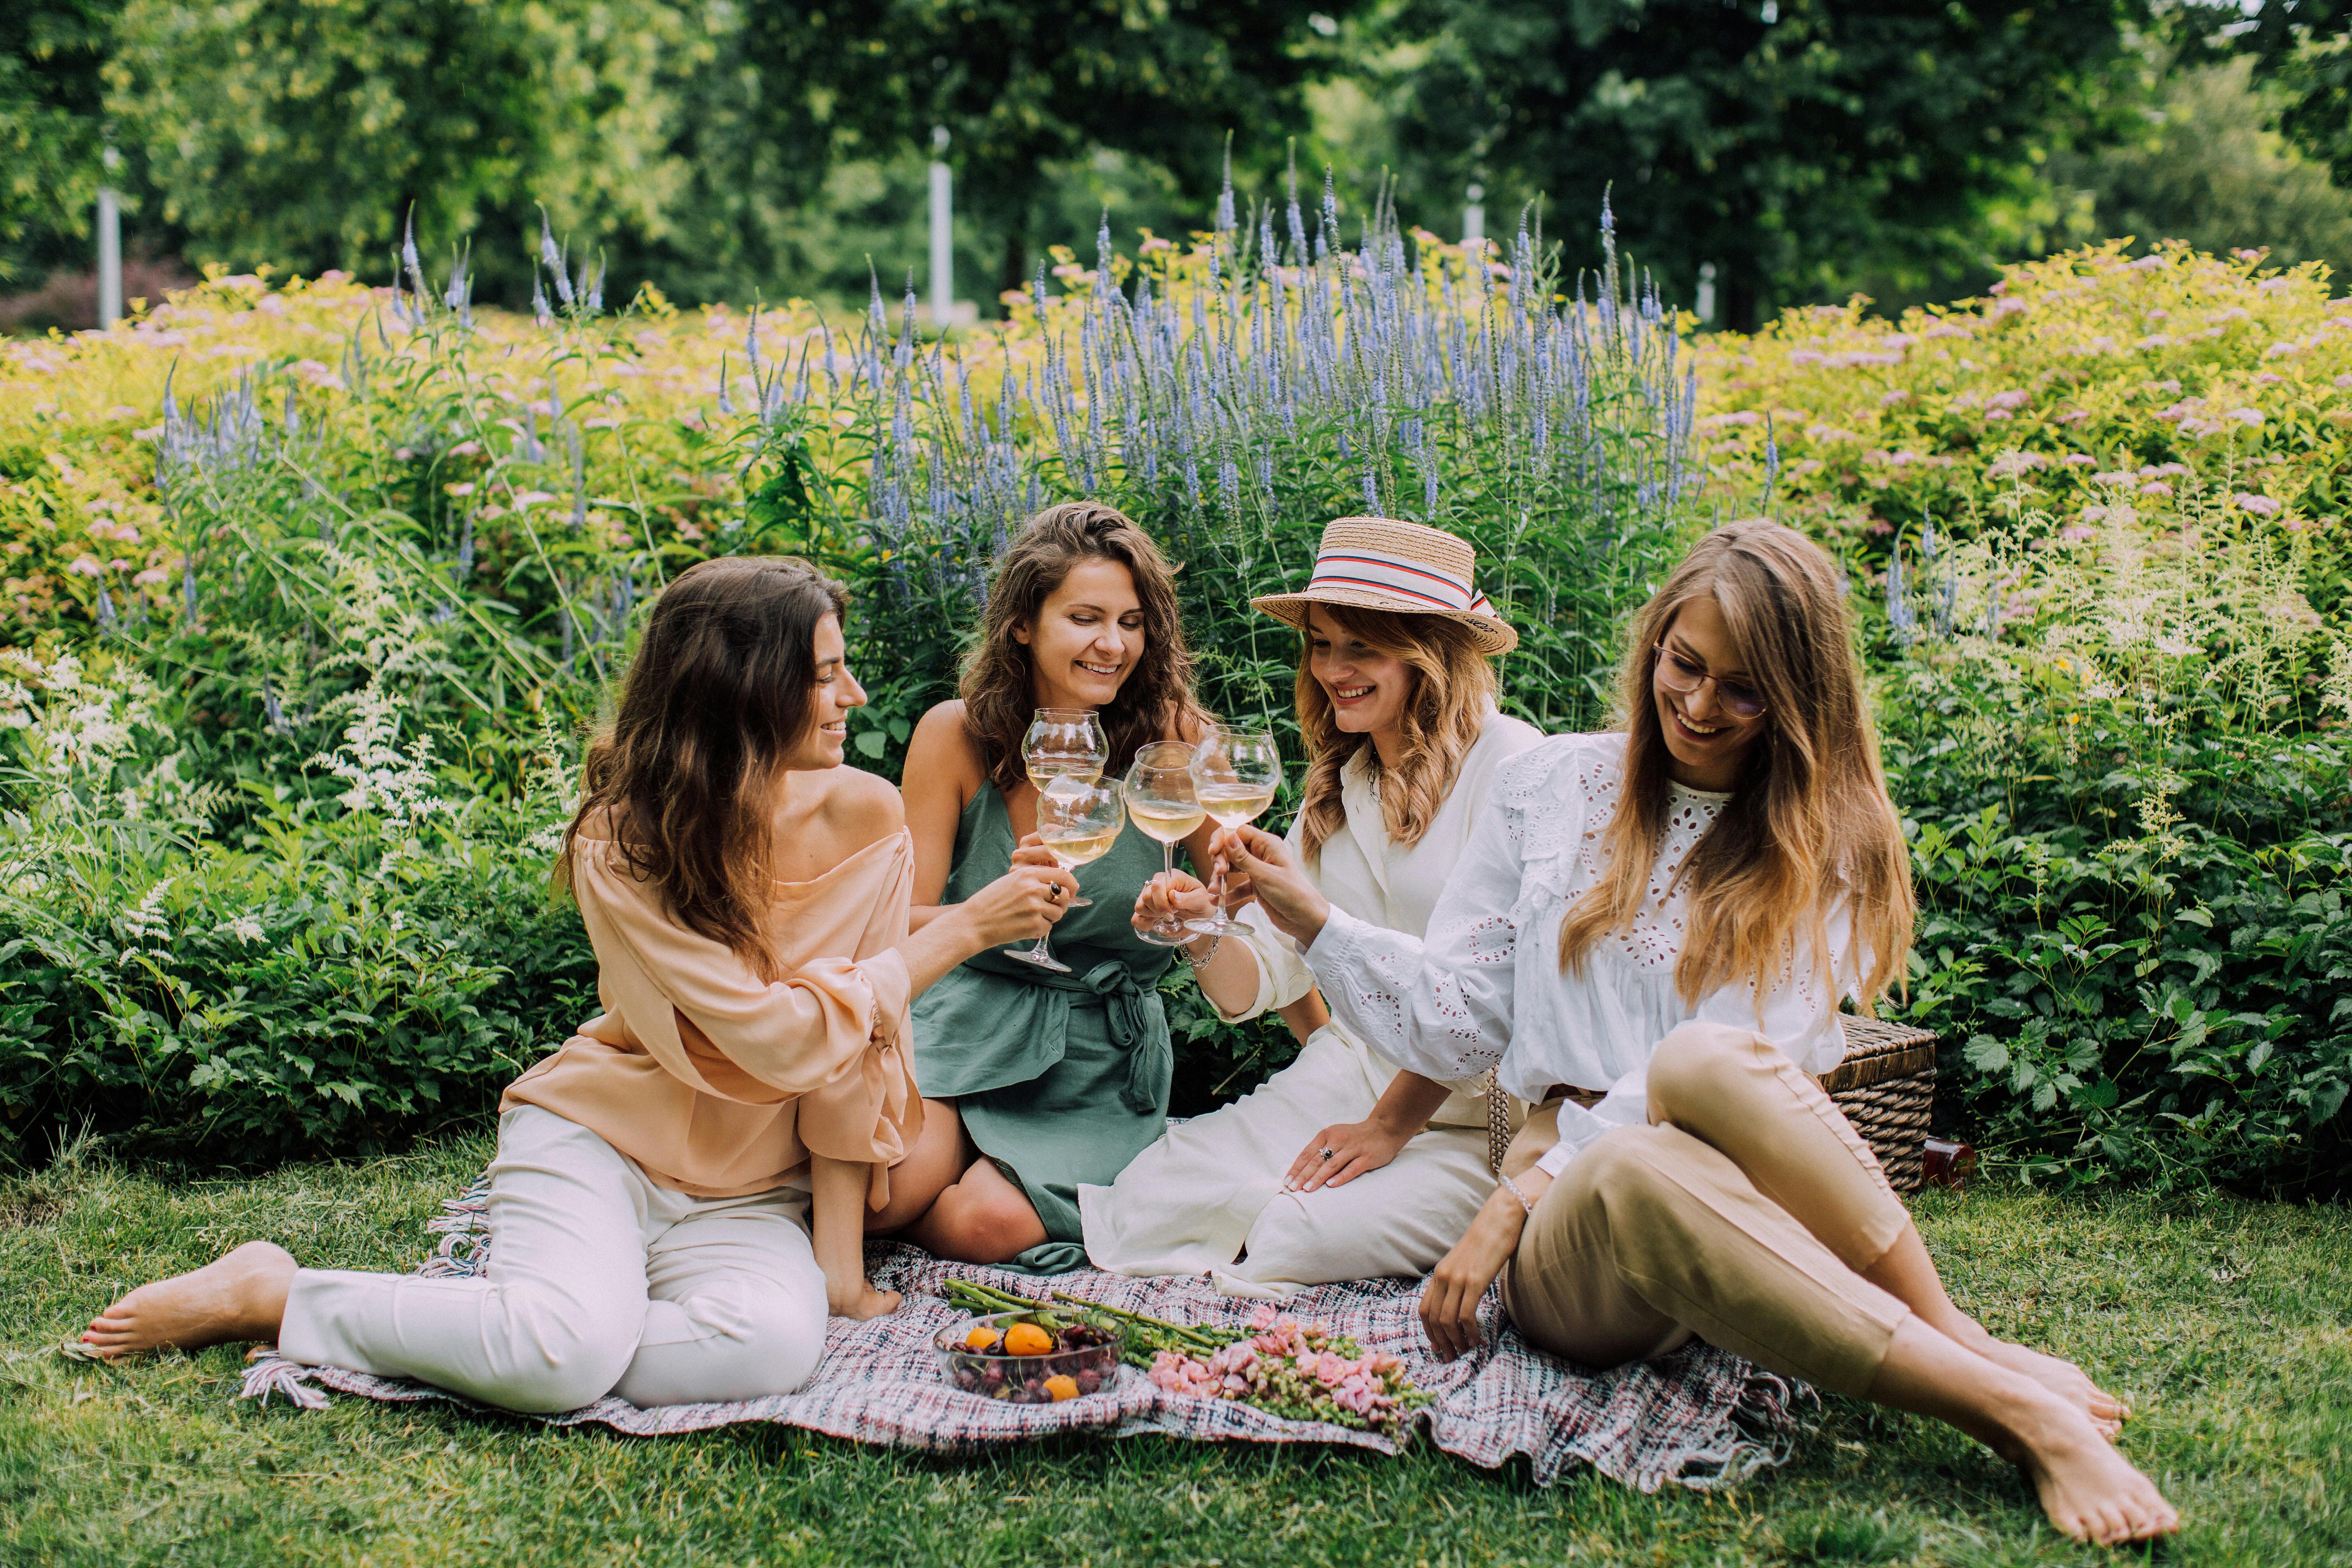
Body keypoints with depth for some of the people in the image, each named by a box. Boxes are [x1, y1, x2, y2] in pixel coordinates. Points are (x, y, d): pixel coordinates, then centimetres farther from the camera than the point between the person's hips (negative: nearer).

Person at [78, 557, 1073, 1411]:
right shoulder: (623, 845, -16)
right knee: (568, 1348, -34)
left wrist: (842, 1264, -8)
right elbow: (780, 1039, -21)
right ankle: (273, 1296, -9)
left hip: (746, 1196, 3)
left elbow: (859, 1049, -2)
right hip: (596, 1139, -3)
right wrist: (963, 931, -17)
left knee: (775, 1343, -32)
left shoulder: (866, 822, -5)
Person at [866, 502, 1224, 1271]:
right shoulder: (957, 735, -6)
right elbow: (901, 920, -6)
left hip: (1101, 1061, 0)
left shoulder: (1170, 739, -8)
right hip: (969, 1026, 0)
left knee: (991, 1224, -27)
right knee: (888, 1184, -29)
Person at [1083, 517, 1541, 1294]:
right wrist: (1202, 936, -13)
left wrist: (1392, 1124, -15)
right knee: (1144, 1204, -16)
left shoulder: (1506, 763, -11)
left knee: (1296, 1242, -29)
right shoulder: (1334, 790, 14)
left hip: (1474, 1118, -6)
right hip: (1343, 1074, 6)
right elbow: (1258, 980, 10)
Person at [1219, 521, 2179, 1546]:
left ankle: (1969, 1348, -33)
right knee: (1632, 1173, -39)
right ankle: (2013, 1410, -41)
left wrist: (1520, 1195, -13)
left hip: (1747, 1210, -1)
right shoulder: (1550, 787, 14)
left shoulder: (1827, 844, 7)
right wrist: (1307, 915, 1)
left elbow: (1722, 1075, -5)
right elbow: (1457, 1020, 15)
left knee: (1704, 1060, -36)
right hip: (1565, 1253, 1)